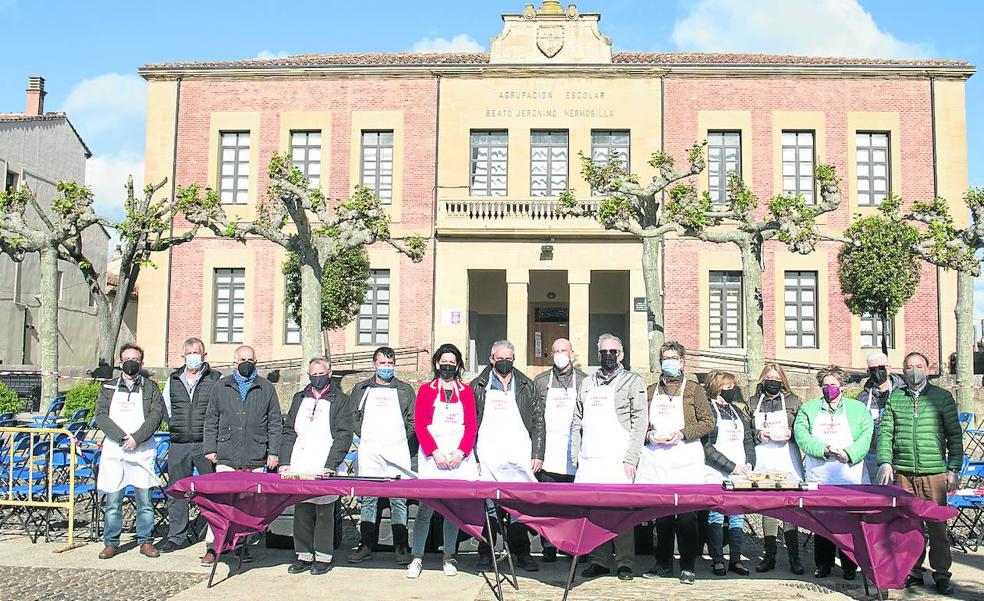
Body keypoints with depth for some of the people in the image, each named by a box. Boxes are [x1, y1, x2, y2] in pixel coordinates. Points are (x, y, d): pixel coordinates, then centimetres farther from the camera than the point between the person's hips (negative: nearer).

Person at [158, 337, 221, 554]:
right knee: (176, 492, 8)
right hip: (179, 445, 4)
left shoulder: (216, 379, 1)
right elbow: (166, 408, 22)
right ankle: (177, 536, 19)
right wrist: (174, 427, 12)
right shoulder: (173, 380, 13)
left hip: (206, 445, -4)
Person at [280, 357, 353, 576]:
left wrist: (331, 465, -13)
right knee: (301, 512, 5)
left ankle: (323, 557, 7)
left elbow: (344, 435, -3)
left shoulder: (339, 400, 4)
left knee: (324, 512, -2)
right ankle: (304, 556, 15)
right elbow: (289, 431, 17)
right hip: (299, 468, 4)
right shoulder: (299, 398, 18)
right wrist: (285, 461, 6)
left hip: (324, 470, -4)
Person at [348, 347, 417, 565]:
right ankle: (366, 546, 9)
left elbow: (413, 420, 9)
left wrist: (402, 440, 1)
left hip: (397, 451, -1)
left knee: (398, 500, -3)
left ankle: (401, 547, 2)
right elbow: (354, 416, 14)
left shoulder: (405, 390, 12)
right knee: (368, 499, 2)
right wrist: (365, 438, 5)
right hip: (369, 451, 1)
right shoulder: (361, 389, 15)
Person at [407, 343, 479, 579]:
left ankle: (449, 557, 14)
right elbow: (419, 425, 0)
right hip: (431, 457, -1)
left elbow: (472, 425, 6)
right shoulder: (426, 390, 8)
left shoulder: (466, 391, 11)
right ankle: (417, 558, 2)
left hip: (460, 457, 2)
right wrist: (435, 452, -11)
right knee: (426, 507, -6)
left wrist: (461, 452, -8)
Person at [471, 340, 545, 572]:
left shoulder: (526, 386, 13)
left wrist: (537, 454, 3)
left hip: (520, 457, 1)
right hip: (487, 457, -1)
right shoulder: (478, 386, 10)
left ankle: (521, 553, 7)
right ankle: (485, 553, 9)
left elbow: (538, 421, 11)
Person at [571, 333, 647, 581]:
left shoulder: (632, 381, 5)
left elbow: (640, 421, -3)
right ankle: (599, 561, 12)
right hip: (589, 460, 5)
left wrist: (631, 458, -10)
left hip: (618, 459, -4)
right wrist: (575, 456, 12)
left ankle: (624, 563, 5)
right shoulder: (587, 384, 19)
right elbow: (577, 423, 21)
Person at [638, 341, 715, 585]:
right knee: (660, 515, 5)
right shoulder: (651, 390, 16)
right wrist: (648, 434, -3)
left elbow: (708, 422, 1)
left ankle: (688, 567, 7)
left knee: (686, 516, -4)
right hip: (655, 458, 3)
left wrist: (682, 433, -11)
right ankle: (663, 563, 16)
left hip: (685, 459, -3)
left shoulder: (693, 389, 6)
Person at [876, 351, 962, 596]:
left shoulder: (942, 397, 5)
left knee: (937, 525, 0)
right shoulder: (894, 398, 10)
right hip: (902, 473, 2)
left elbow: (954, 436, 6)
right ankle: (912, 571, 15)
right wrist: (885, 462, -5)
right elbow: (885, 432, 7)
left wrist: (953, 469, 1)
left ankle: (941, 574, 12)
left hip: (934, 472, -2)